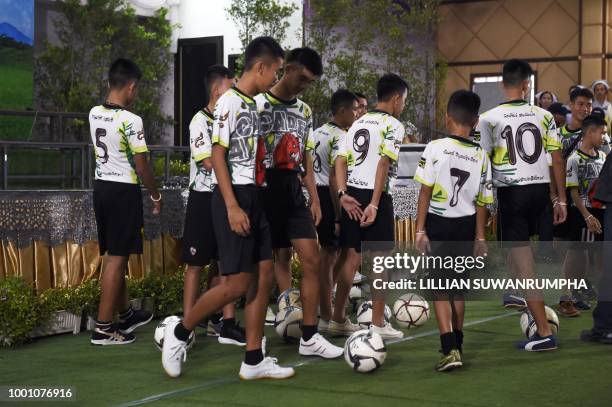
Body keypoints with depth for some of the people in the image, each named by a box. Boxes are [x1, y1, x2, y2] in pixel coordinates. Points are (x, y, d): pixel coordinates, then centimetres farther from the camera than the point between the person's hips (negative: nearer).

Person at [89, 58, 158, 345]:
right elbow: (141, 167, -13)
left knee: (113, 255, 17)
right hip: (124, 191, -8)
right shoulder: (131, 121, -17)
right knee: (117, 259, -2)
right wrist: (156, 195, 1)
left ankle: (126, 315, 32)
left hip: (101, 186, 8)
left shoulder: (94, 114, 3)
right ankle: (103, 329, 0)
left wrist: (118, 103, 14)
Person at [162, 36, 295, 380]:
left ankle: (254, 361, 11)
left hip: (255, 197, 9)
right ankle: (179, 332, 12)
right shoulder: (230, 102, -12)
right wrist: (232, 206, -21)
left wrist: (254, 201, 18)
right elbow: (218, 156, -16)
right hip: (236, 197, -9)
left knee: (264, 278, 6)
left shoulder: (252, 104, 14)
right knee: (236, 284, -7)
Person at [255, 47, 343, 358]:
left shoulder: (304, 111, 14)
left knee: (312, 260, -3)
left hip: (294, 193, 6)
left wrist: (314, 198, 11)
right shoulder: (259, 104, -7)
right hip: (266, 192, -6)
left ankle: (309, 337, 1)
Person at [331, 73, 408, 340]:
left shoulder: (358, 123, 16)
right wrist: (374, 204, -19)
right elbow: (383, 164, -16)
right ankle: (378, 324, 6)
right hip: (374, 196, -7)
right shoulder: (393, 125, -6)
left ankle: (338, 319, 17)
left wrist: (343, 194, -3)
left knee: (351, 257, 13)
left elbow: (341, 160, 5)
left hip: (352, 195, 7)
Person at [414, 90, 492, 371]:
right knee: (458, 288, 17)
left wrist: (420, 230, -6)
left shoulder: (436, 148, -10)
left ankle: (450, 350, -12)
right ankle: (456, 345, 27)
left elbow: (425, 191, -10)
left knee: (440, 289, 1)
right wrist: (480, 238, 13)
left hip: (438, 224, -3)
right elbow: (482, 202, 3)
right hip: (466, 227, 3)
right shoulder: (481, 156, -1)